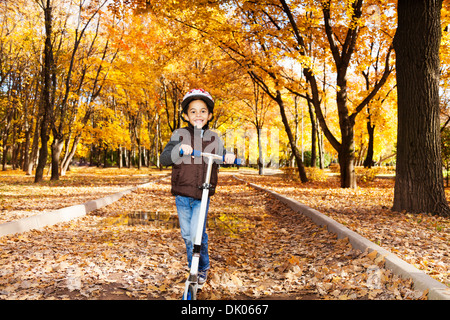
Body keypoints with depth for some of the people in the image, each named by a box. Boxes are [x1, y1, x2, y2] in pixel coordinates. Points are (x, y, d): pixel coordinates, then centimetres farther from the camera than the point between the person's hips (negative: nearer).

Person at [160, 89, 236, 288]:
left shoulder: (214, 138, 2)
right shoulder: (179, 135, -4)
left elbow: (221, 158, 13)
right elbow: (164, 159, -14)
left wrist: (228, 156, -11)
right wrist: (179, 149, -34)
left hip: (202, 196, 0)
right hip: (182, 194, 1)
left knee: (197, 234, -8)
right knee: (187, 235, 11)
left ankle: (203, 268, 17)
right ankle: (193, 266, 34)